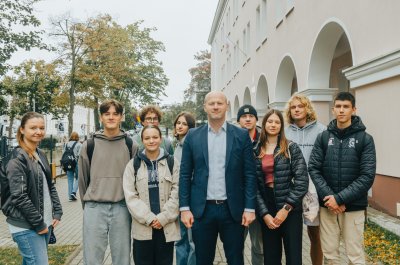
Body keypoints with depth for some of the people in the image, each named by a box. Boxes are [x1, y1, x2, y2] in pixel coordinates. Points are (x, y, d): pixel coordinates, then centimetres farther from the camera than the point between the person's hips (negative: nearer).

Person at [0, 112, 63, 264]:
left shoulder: (41, 155, 11)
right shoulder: (16, 158, -13)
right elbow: (19, 197, -18)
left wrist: (57, 212, 4)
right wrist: (38, 223, -15)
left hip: (45, 223, 8)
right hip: (26, 227, -8)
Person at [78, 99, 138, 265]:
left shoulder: (130, 145, 3)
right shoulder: (89, 145, 3)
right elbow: (83, 178, 9)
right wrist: (87, 204, 11)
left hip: (122, 208, 0)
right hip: (94, 208, 0)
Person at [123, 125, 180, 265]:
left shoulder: (172, 162, 3)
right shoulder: (133, 165, 4)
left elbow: (177, 193, -2)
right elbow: (131, 196, -2)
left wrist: (163, 218, -11)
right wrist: (149, 218, -12)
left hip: (167, 227, 0)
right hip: (142, 227, 0)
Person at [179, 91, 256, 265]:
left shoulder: (241, 135, 1)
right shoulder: (193, 136, 3)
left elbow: (249, 174, 0)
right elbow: (185, 175, 3)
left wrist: (250, 208, -5)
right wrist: (184, 208, -2)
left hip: (233, 209, 0)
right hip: (202, 209, 1)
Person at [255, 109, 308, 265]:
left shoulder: (291, 148, -1)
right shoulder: (256, 151, 5)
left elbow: (302, 181, -7)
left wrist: (286, 208, -12)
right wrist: (264, 213, -7)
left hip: (290, 210, -2)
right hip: (267, 209, 2)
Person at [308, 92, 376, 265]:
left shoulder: (365, 139, -2)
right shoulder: (323, 137, 5)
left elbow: (367, 176, -10)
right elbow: (313, 168, -1)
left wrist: (340, 198, -16)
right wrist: (328, 196, -14)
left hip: (353, 206, -2)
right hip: (327, 206, 2)